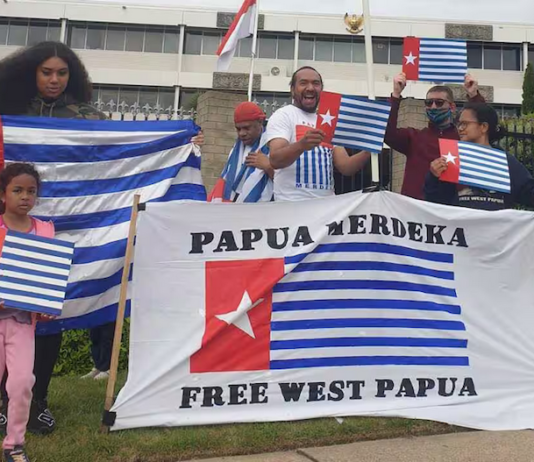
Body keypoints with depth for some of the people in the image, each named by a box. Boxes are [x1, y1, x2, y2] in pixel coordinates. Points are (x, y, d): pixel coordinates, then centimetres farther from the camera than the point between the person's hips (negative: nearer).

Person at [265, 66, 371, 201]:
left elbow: (345, 167, 6)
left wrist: (368, 150, -12)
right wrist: (301, 145, -34)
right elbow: (275, 161, -17)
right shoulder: (283, 115, -2)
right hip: (292, 204, -5)